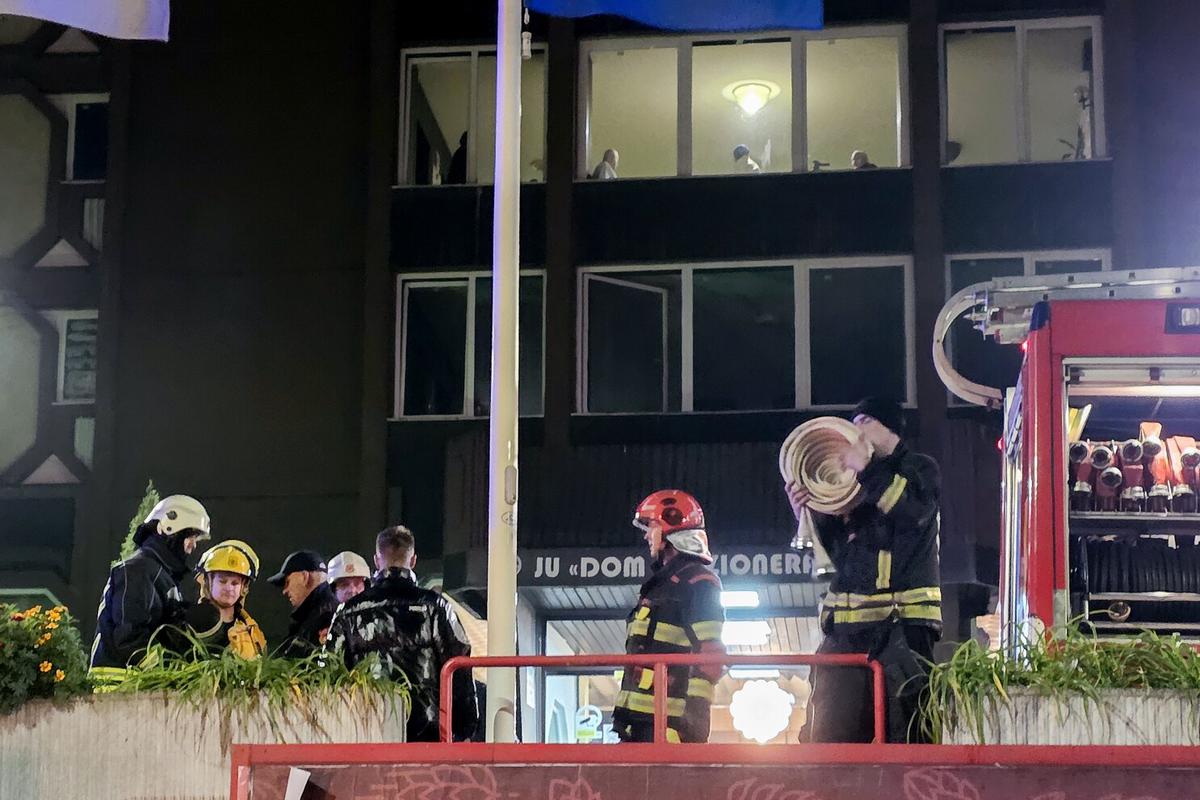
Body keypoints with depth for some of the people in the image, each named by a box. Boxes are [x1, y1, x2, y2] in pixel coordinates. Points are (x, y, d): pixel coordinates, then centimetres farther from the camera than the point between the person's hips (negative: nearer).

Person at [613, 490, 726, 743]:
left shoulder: (698, 582, -7)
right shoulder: (661, 584, 25)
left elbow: (709, 655, -16)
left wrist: (694, 716, -23)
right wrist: (623, 714, 25)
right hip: (641, 720, 10)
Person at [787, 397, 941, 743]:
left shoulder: (918, 468, 9)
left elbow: (915, 510, -13)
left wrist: (867, 471, -13)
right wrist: (807, 516, 8)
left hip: (903, 625, -6)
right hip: (846, 627, 6)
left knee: (905, 734, -10)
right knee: (827, 736, 1)